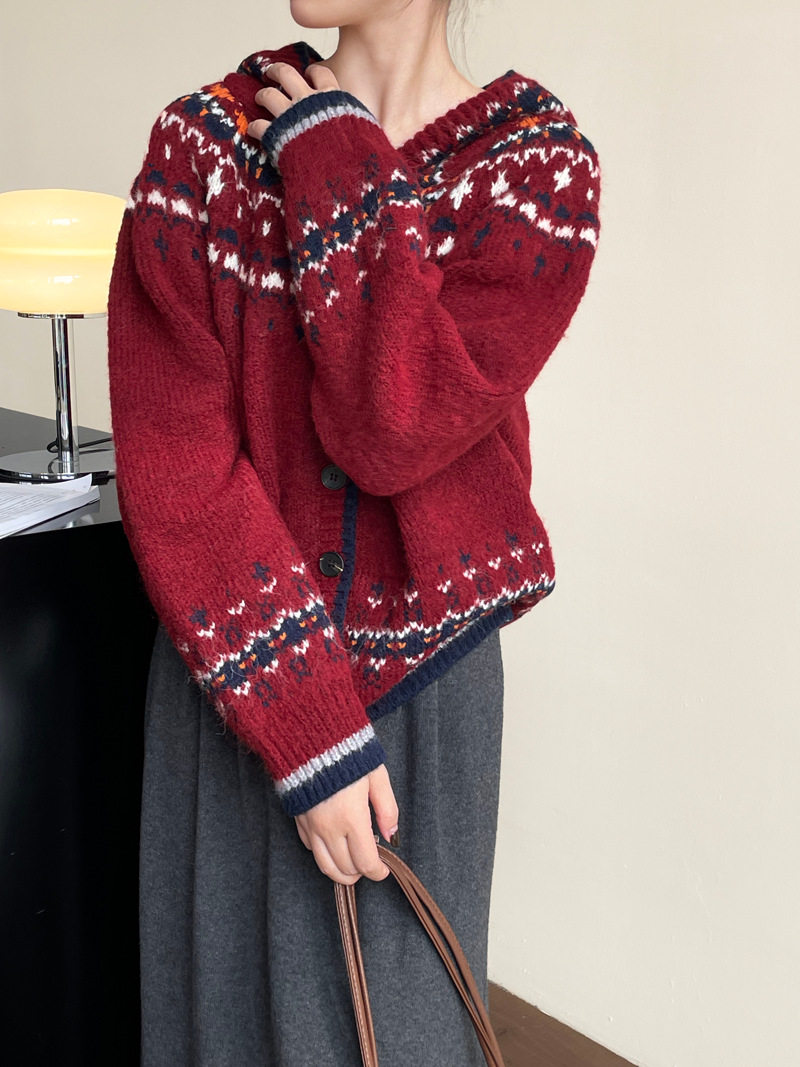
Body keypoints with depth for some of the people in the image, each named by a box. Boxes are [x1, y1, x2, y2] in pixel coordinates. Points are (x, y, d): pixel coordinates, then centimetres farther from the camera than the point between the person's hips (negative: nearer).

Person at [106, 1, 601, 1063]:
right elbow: (170, 458, -13)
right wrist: (308, 729, -17)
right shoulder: (202, 137, -5)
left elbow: (394, 428, -21)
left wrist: (337, 174, -13)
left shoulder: (538, 167, -7)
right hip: (235, 677, 1)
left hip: (426, 673, 0)